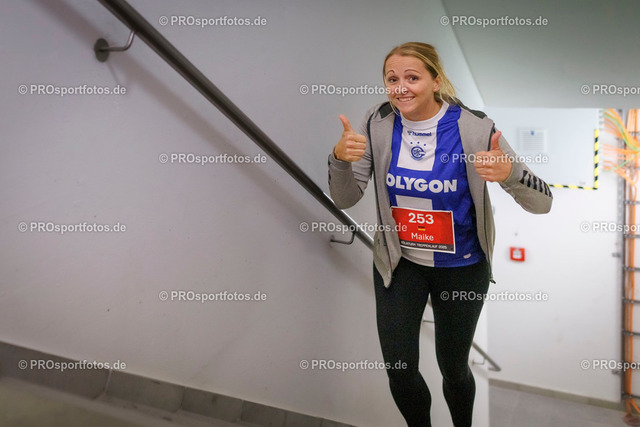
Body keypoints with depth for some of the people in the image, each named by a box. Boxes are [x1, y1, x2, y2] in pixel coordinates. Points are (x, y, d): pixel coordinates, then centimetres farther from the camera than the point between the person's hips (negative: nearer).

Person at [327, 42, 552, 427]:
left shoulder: (474, 128, -20)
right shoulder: (379, 124, -11)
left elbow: (542, 203, -19)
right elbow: (346, 199, -7)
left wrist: (509, 171, -40)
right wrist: (340, 158, -27)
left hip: (461, 267, -1)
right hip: (398, 263, 2)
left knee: (453, 367, 16)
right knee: (399, 372, 5)